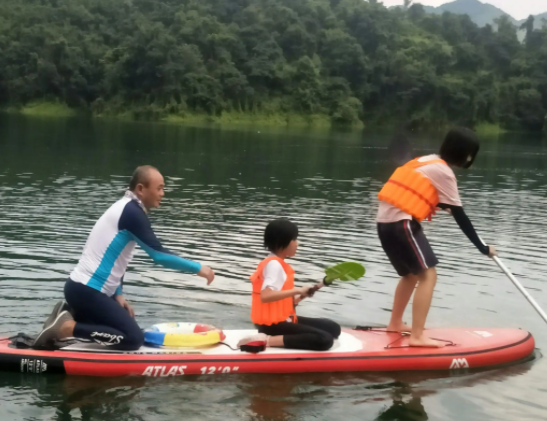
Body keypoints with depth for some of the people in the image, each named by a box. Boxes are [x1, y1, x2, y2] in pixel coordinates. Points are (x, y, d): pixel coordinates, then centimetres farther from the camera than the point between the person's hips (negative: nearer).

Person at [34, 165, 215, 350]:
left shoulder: (126, 208, 14)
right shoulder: (132, 212, -16)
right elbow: (159, 255, -20)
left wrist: (118, 294, 8)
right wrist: (197, 268, -11)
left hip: (85, 288, 10)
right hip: (86, 291, -10)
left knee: (126, 323, 20)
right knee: (134, 339, -14)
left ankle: (70, 313, 13)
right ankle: (67, 327, -13)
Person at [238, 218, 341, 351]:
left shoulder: (278, 263, 14)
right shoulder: (274, 264, -16)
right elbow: (265, 296, -31)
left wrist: (297, 298, -2)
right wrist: (296, 290, -24)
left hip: (282, 319, 10)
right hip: (274, 324, -10)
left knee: (333, 328, 12)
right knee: (324, 340, -23)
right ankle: (268, 340, -20)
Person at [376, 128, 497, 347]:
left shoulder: (427, 161, 18)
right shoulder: (443, 172, -6)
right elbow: (460, 216, -5)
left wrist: (442, 205, 39)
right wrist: (482, 247, 0)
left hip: (385, 220, 9)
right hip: (401, 223, -9)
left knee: (411, 274, 24)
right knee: (428, 275, -10)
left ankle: (395, 323, 34)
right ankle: (417, 336, -16)